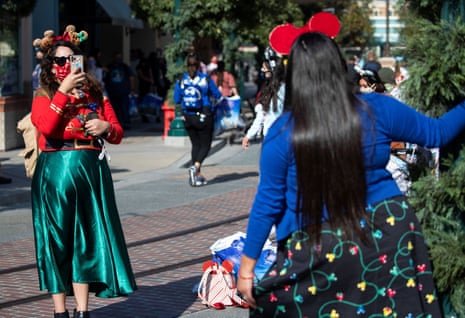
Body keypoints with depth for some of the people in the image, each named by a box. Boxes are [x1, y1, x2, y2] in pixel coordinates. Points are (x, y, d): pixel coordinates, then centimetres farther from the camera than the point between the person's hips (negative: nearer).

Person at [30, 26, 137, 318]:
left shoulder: (95, 94, 11)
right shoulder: (44, 96, 2)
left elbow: (118, 134, 12)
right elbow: (47, 127, -18)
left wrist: (106, 127, -10)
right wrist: (63, 91, -20)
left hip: (91, 173, 3)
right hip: (55, 174, -3)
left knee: (87, 239, 4)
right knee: (57, 240, 2)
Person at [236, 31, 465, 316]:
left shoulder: (282, 134, -10)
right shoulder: (378, 109, -5)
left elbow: (268, 203, -5)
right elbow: (436, 133, 9)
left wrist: (246, 268, 4)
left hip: (318, 249, -3)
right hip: (387, 234, 3)